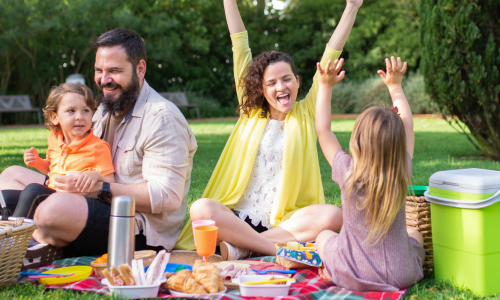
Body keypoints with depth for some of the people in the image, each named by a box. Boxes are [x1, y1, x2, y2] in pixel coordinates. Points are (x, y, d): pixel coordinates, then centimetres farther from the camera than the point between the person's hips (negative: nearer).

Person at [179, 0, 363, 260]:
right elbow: (240, 47, 10)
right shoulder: (251, 113, 12)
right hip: (239, 217, 0)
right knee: (201, 209, -30)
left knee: (333, 216, -30)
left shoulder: (306, 113, 10)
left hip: (286, 220, 0)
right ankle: (282, 250, -27)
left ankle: (242, 246, -27)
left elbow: (330, 57, 6)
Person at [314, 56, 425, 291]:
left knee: (323, 235, 27)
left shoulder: (348, 174, -19)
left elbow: (323, 130, -5)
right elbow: (408, 126, 4)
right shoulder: (402, 174, -13)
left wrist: (326, 86, 0)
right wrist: (395, 86, 14)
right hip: (400, 277, 2)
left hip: (352, 276, -1)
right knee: (415, 234, 32)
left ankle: (333, 272, 12)